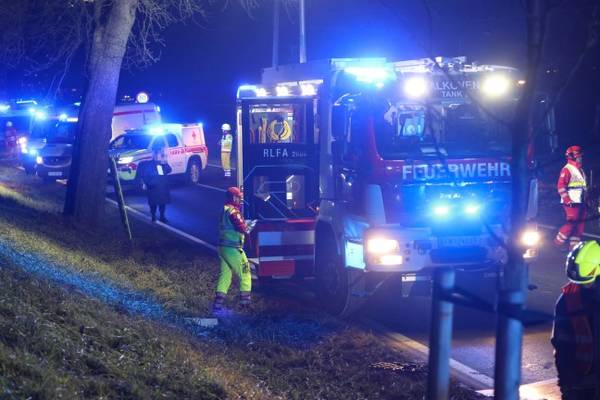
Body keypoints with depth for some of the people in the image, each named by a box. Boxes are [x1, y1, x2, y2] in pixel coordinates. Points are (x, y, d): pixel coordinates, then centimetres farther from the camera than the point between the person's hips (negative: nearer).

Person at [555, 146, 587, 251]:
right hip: (571, 203, -9)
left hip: (580, 202, 9)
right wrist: (567, 200, -20)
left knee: (580, 224, 5)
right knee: (571, 222, -14)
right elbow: (561, 186, -15)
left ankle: (574, 245, 10)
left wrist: (586, 199, 21)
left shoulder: (580, 170, 20)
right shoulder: (567, 169, -8)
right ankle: (558, 242, -2)